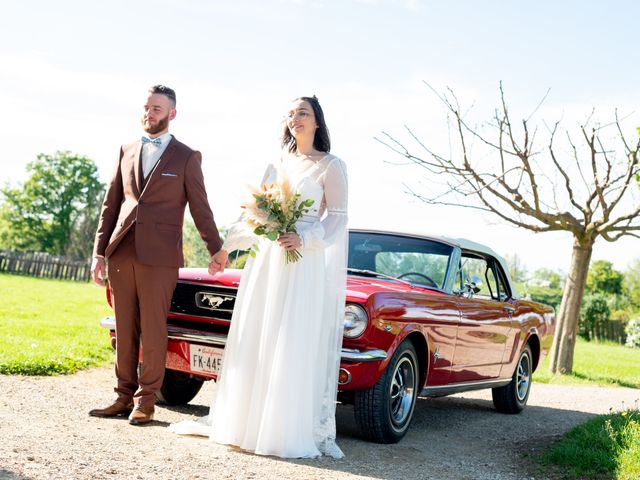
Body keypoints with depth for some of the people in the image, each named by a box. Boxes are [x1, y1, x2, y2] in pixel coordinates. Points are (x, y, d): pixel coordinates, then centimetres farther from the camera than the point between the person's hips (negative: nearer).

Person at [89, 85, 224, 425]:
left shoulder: (186, 157, 3)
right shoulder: (127, 151, 14)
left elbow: (200, 208, 5)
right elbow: (110, 203, 13)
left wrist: (217, 251, 4)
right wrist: (99, 251, 8)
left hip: (159, 257, -4)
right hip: (121, 253, 4)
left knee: (152, 330, 0)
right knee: (124, 330, 8)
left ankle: (146, 399, 8)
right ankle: (125, 395, 16)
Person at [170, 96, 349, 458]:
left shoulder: (331, 166, 0)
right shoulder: (278, 165, 17)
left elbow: (337, 218, -7)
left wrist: (303, 238, -21)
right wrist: (227, 247, 16)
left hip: (303, 265, -6)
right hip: (266, 260, 6)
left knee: (296, 348, -7)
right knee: (254, 344, 7)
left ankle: (291, 430, -2)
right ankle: (243, 418, 15)